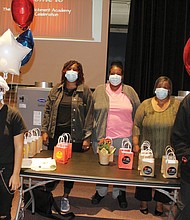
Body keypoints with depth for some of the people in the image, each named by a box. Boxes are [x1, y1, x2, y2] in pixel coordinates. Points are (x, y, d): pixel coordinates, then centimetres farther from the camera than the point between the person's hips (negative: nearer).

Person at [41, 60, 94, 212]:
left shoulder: (85, 91, 0)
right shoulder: (56, 90, 9)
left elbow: (89, 114, -2)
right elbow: (48, 110, 11)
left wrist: (87, 137, -7)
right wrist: (45, 131, 4)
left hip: (75, 135, -2)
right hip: (56, 133, 2)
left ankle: (65, 197, 26)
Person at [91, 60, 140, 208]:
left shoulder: (130, 92, 6)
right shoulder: (99, 91, 6)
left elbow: (138, 113, 11)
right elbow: (91, 113, 8)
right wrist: (93, 131, 1)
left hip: (124, 137, 0)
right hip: (101, 136, 0)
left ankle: (120, 193, 26)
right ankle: (101, 191, 30)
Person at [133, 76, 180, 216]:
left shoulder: (177, 105, 0)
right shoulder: (146, 104, 1)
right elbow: (137, 125, 3)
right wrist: (135, 144, -3)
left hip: (167, 153, 0)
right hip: (147, 151, 0)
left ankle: (160, 204, 28)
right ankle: (144, 202, 30)